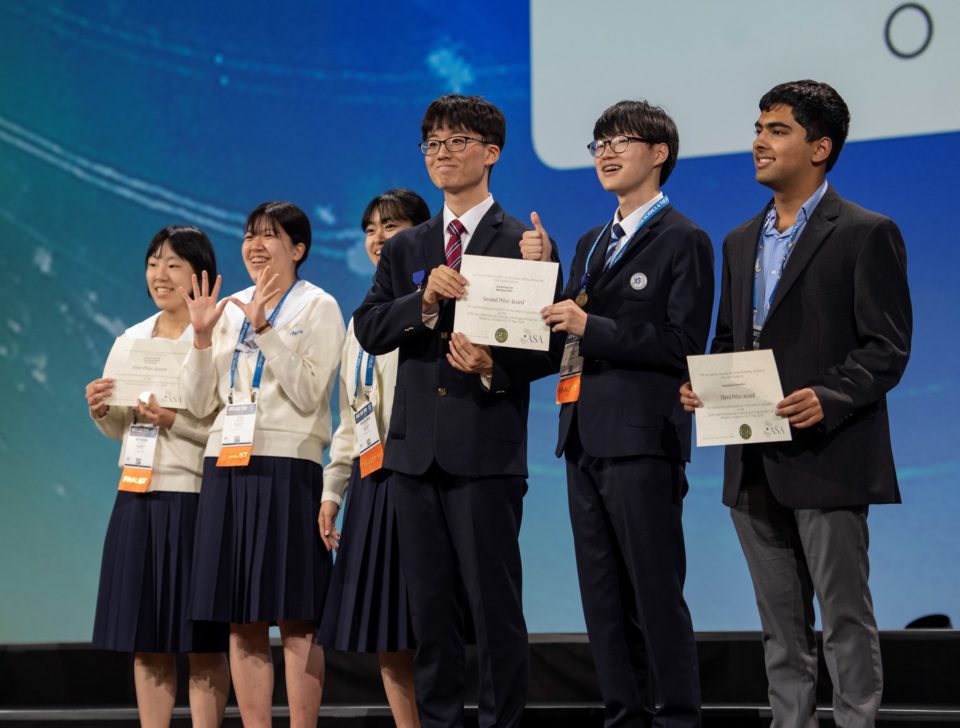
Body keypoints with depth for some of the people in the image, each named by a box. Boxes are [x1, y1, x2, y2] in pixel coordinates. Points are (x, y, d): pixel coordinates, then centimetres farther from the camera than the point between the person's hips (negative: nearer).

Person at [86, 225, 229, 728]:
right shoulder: (132, 339, 12)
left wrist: (175, 420, -21)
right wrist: (102, 411, -3)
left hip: (196, 497, -6)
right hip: (138, 498, 6)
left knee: (202, 642, -1)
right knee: (146, 640, 8)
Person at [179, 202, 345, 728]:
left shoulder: (318, 307, 1)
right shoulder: (229, 310, 15)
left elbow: (308, 394, -11)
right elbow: (200, 403, 10)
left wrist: (264, 329, -15)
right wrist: (202, 336, -2)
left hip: (287, 468, -5)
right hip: (227, 468, 5)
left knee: (296, 619, -5)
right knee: (243, 621, 4)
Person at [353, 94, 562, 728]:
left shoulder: (523, 243, 1)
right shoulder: (406, 249, 16)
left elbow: (548, 346, -3)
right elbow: (368, 330, 4)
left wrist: (495, 368, -20)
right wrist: (424, 301, -13)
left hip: (487, 447, -5)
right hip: (417, 449, 5)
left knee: (495, 602, -3)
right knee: (430, 605, 9)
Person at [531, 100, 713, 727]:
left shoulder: (683, 241, -4)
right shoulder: (591, 245, 20)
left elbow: (683, 344, -13)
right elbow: (572, 338, 17)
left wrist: (593, 328, -17)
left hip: (642, 437, -8)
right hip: (585, 438, 8)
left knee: (656, 594, -5)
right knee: (604, 598, 10)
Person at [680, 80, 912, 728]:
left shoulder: (866, 234, -5)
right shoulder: (742, 242, 17)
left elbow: (888, 347, -10)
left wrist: (829, 397, -25)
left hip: (828, 459, -7)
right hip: (756, 463, 7)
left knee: (845, 618, -2)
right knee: (780, 624, 12)